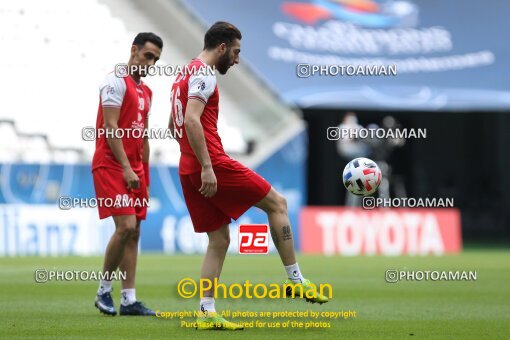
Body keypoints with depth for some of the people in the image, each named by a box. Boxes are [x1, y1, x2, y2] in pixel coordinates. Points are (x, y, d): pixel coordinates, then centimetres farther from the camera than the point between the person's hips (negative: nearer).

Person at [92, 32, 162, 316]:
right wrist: (126, 168, -20)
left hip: (134, 170, 9)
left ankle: (129, 300, 4)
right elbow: (110, 128, -16)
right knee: (126, 226, -18)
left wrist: (145, 177, 18)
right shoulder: (116, 82, -8)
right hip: (111, 165, -9)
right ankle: (104, 291, -5)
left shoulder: (146, 92, 19)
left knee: (134, 233, 4)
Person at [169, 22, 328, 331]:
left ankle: (206, 312, 3)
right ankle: (295, 280, 1)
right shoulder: (204, 74, -10)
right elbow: (192, 120, -24)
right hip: (212, 164, -9)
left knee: (220, 239, 11)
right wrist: (206, 167, -27)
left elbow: (174, 124, 31)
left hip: (189, 171, 9)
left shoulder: (184, 75, 21)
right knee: (277, 203, 2)